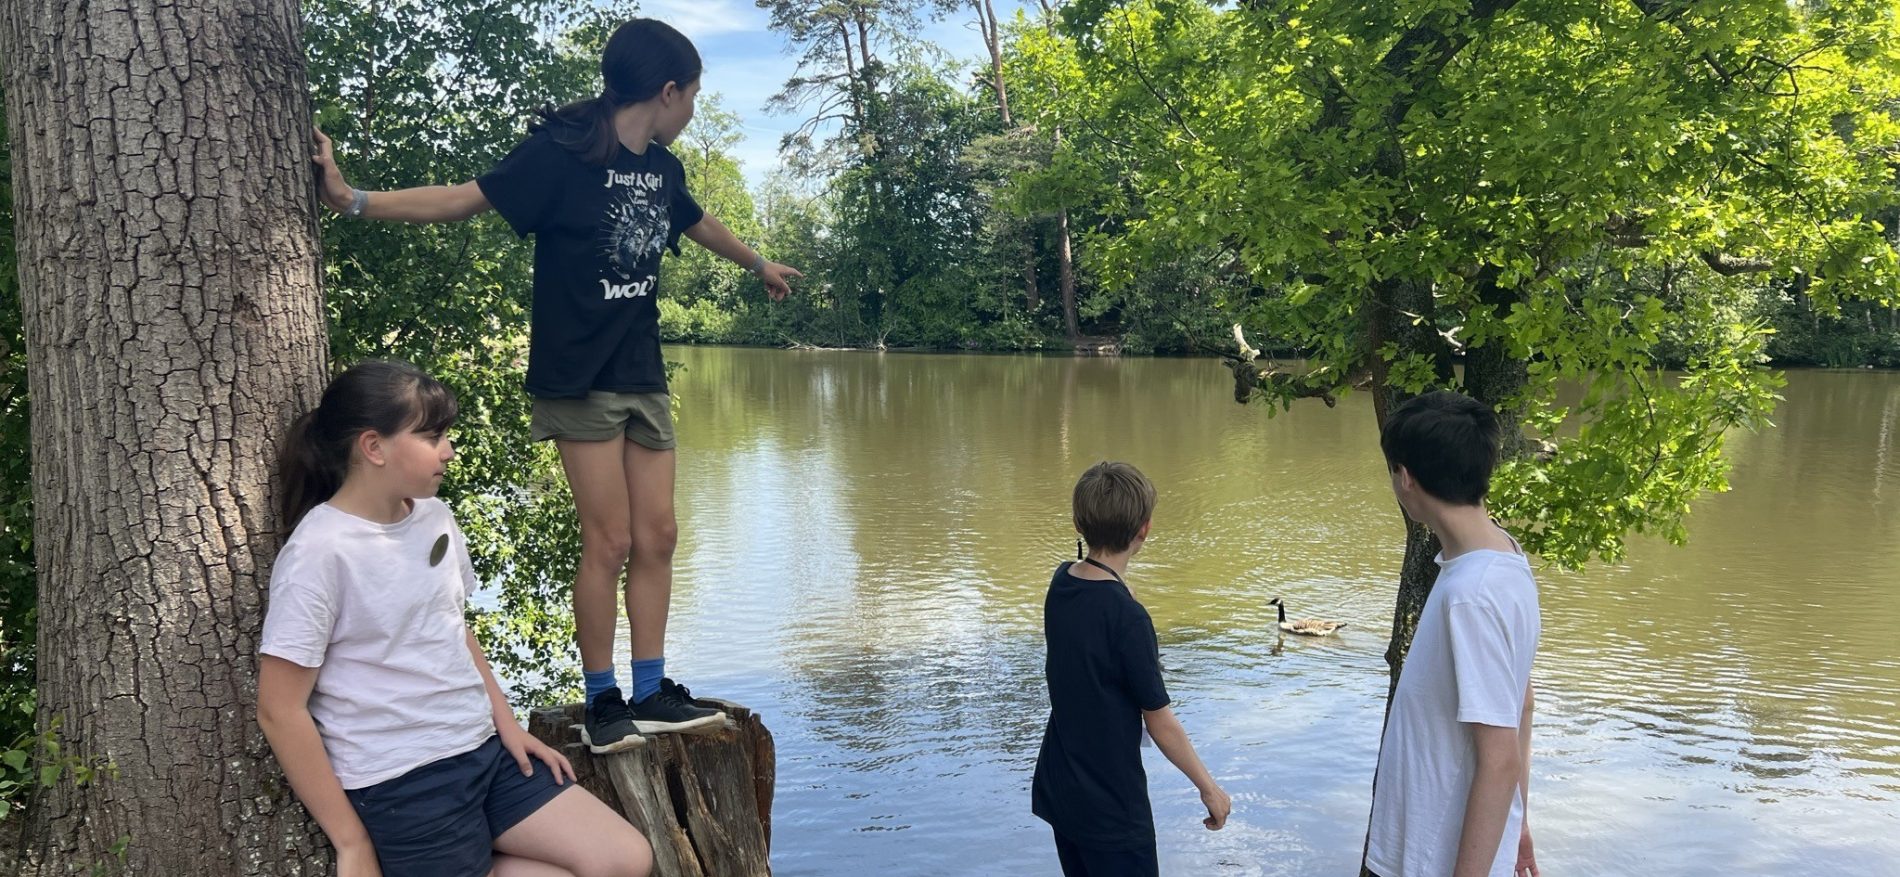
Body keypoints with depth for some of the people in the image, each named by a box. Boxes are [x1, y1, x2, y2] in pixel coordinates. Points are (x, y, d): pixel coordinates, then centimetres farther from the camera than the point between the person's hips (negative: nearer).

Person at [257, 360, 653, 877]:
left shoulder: (434, 516, 4)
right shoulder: (319, 553, -17)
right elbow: (280, 710, -15)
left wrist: (507, 723, 9)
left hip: (484, 749, 7)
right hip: (400, 784, -7)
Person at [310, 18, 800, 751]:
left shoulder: (661, 168, 9)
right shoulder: (564, 153, -11)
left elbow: (699, 223, 29)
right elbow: (465, 199, -13)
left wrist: (760, 264, 45)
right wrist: (354, 200, -23)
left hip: (643, 377, 7)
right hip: (580, 380, -7)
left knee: (657, 536, 6)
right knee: (609, 541, -5)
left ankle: (650, 692, 16)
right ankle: (602, 701, 10)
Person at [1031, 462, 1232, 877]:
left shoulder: (1061, 584, -5)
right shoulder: (1128, 618, -25)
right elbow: (1160, 722, -16)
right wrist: (1210, 788, -6)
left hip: (1059, 793, 7)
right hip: (1111, 807, -7)